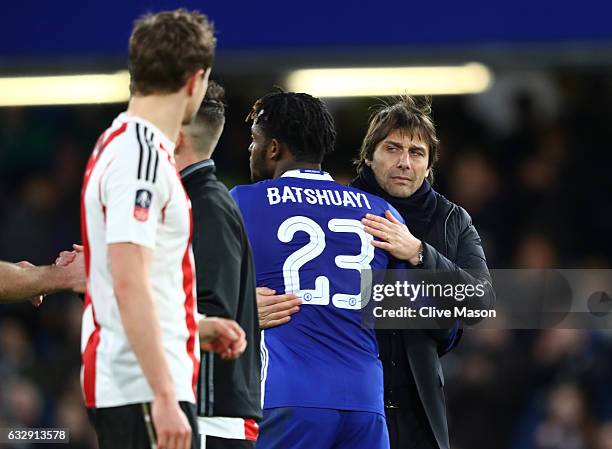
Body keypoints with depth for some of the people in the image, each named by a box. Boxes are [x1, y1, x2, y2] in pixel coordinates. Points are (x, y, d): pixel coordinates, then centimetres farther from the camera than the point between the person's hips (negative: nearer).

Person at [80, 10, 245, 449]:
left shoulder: (120, 143, 16)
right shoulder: (142, 156, -15)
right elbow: (128, 284, -22)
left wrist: (194, 326, 25)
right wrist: (165, 397, -24)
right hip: (143, 393, -10)